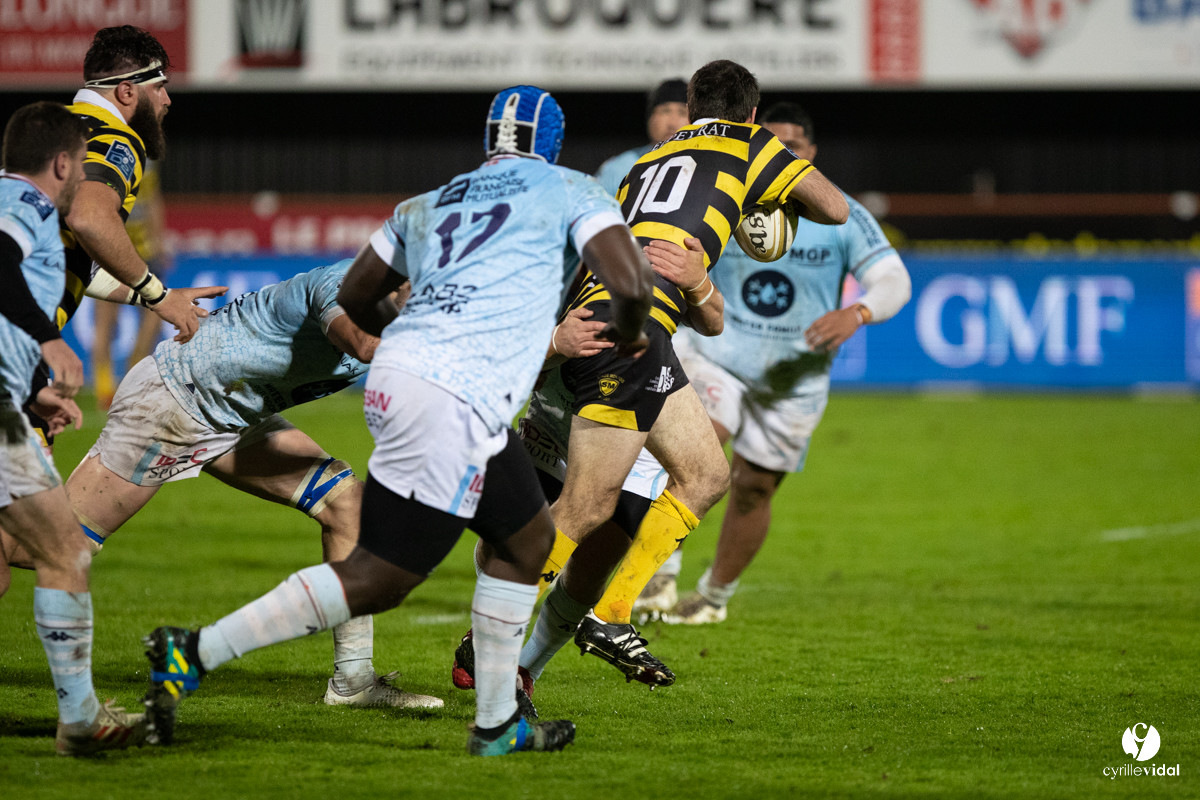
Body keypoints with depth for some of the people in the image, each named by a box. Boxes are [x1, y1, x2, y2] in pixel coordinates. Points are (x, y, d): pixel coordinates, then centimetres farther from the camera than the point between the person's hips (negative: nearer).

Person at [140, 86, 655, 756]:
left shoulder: (430, 206, 25)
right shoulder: (572, 192, 8)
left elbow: (356, 298, 31)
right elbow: (630, 282, -6)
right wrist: (626, 334, 16)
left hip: (400, 374, 8)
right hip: (453, 399, -8)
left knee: (527, 537, 21)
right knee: (380, 580, -6)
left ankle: (498, 724, 21)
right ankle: (196, 651, -8)